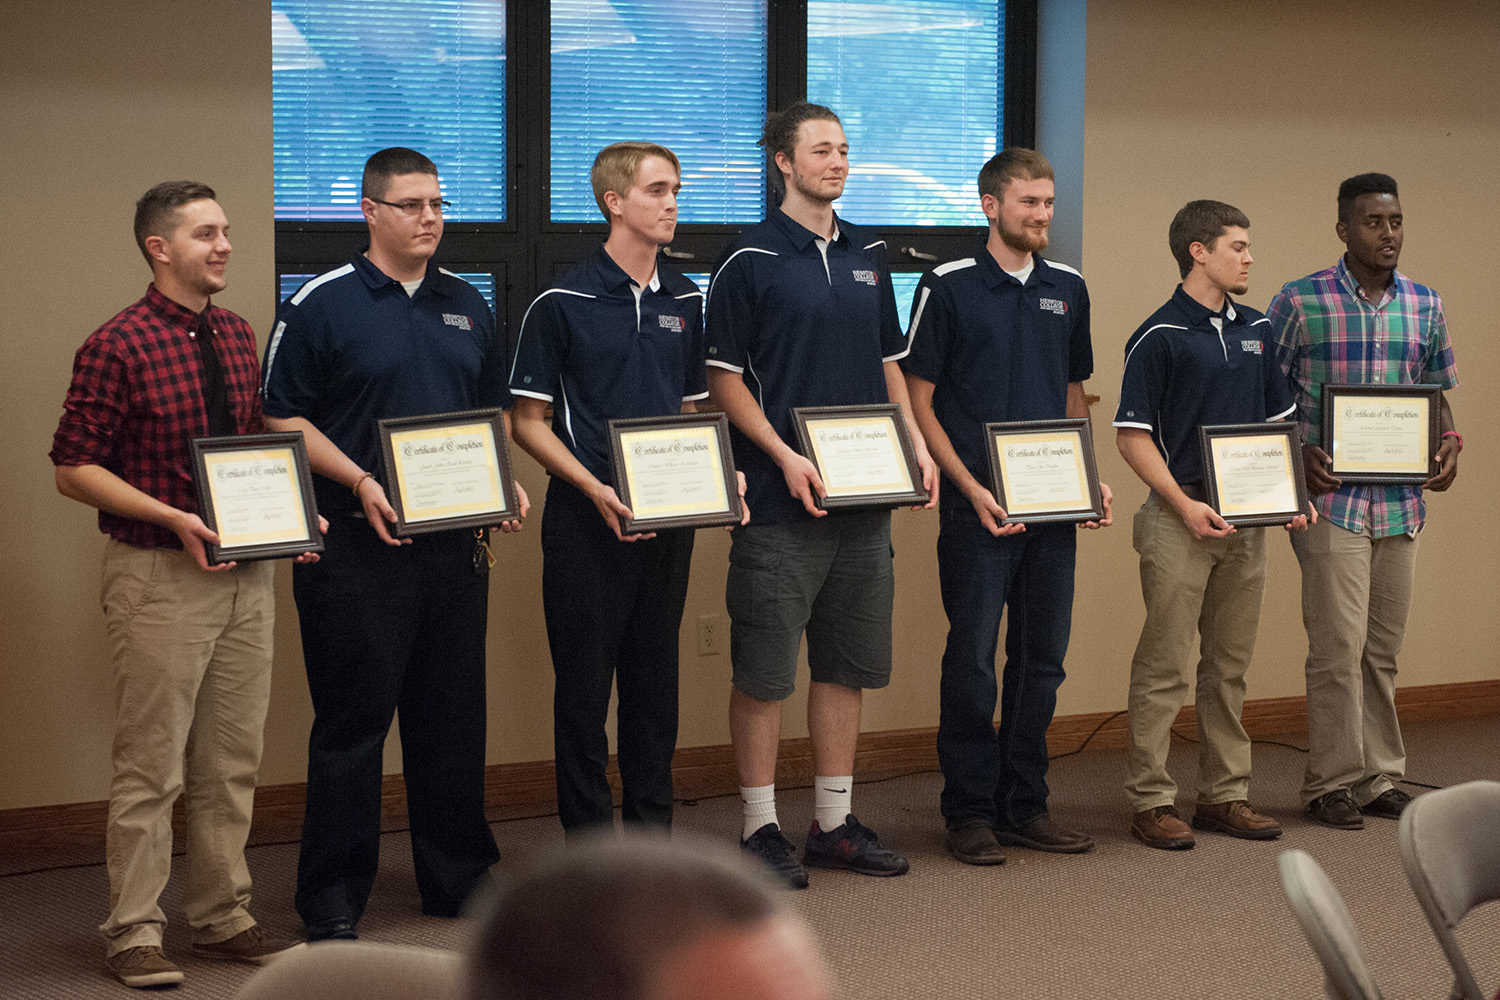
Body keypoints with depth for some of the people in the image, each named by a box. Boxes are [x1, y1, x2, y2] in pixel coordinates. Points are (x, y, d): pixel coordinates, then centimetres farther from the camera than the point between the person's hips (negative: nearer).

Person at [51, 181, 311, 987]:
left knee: (232, 761, 12)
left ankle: (223, 919, 23)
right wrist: (174, 517, -20)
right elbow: (74, 469, -10)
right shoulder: (118, 346, -10)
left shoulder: (238, 337, 11)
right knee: (152, 763, -2)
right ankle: (134, 933, 8)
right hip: (160, 573, -7)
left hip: (248, 569, 7)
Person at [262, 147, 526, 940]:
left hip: (456, 540, 5)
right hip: (358, 546, -5)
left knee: (453, 713, 11)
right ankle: (331, 904, 6)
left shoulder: (466, 307, 14)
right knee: (353, 720, -1)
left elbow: (493, 412, 21)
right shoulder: (320, 304, -4)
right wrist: (359, 481, -17)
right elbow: (282, 418, -6)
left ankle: (459, 876, 23)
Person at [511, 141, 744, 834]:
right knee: (585, 683, 2)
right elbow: (528, 421, -5)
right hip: (588, 519, -5)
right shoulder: (562, 303, -6)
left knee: (655, 681, 11)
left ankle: (653, 830, 20)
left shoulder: (685, 301, 10)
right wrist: (596, 489, -18)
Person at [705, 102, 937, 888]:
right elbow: (723, 377, -7)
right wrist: (784, 455, -17)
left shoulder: (868, 256, 13)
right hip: (781, 500, -6)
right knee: (763, 671, -1)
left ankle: (835, 822, 20)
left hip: (863, 497, 6)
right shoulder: (750, 261, -5)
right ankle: (761, 828, 8)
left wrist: (917, 446, 5)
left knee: (847, 665, 11)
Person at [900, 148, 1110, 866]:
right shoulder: (948, 288, -4)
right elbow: (919, 402, -4)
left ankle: (1024, 805, 18)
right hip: (979, 507, -5)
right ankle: (970, 812, 7)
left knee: (1042, 658, 9)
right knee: (973, 659, -2)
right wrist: (972, 488, -13)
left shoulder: (1067, 289, 12)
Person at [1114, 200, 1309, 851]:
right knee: (1165, 668, -2)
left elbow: (1277, 422, 18)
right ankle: (1150, 802, 4)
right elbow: (1132, 436, -10)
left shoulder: (1256, 330, 12)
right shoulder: (1160, 336, -8)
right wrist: (1185, 505, -18)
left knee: (1230, 666, 12)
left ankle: (1225, 796, 19)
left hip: (1246, 520, 6)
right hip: (1181, 521, -6)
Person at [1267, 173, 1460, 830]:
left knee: (1383, 648, 11)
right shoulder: (1300, 302, -4)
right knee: (1339, 647, -5)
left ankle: (1380, 777, 20)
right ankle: (1332, 783, 5)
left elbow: (1438, 392, 18)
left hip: (1401, 501, 4)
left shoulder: (1425, 305, 10)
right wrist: (1296, 455, -14)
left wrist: (1448, 444, -1)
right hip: (1330, 498, -4)